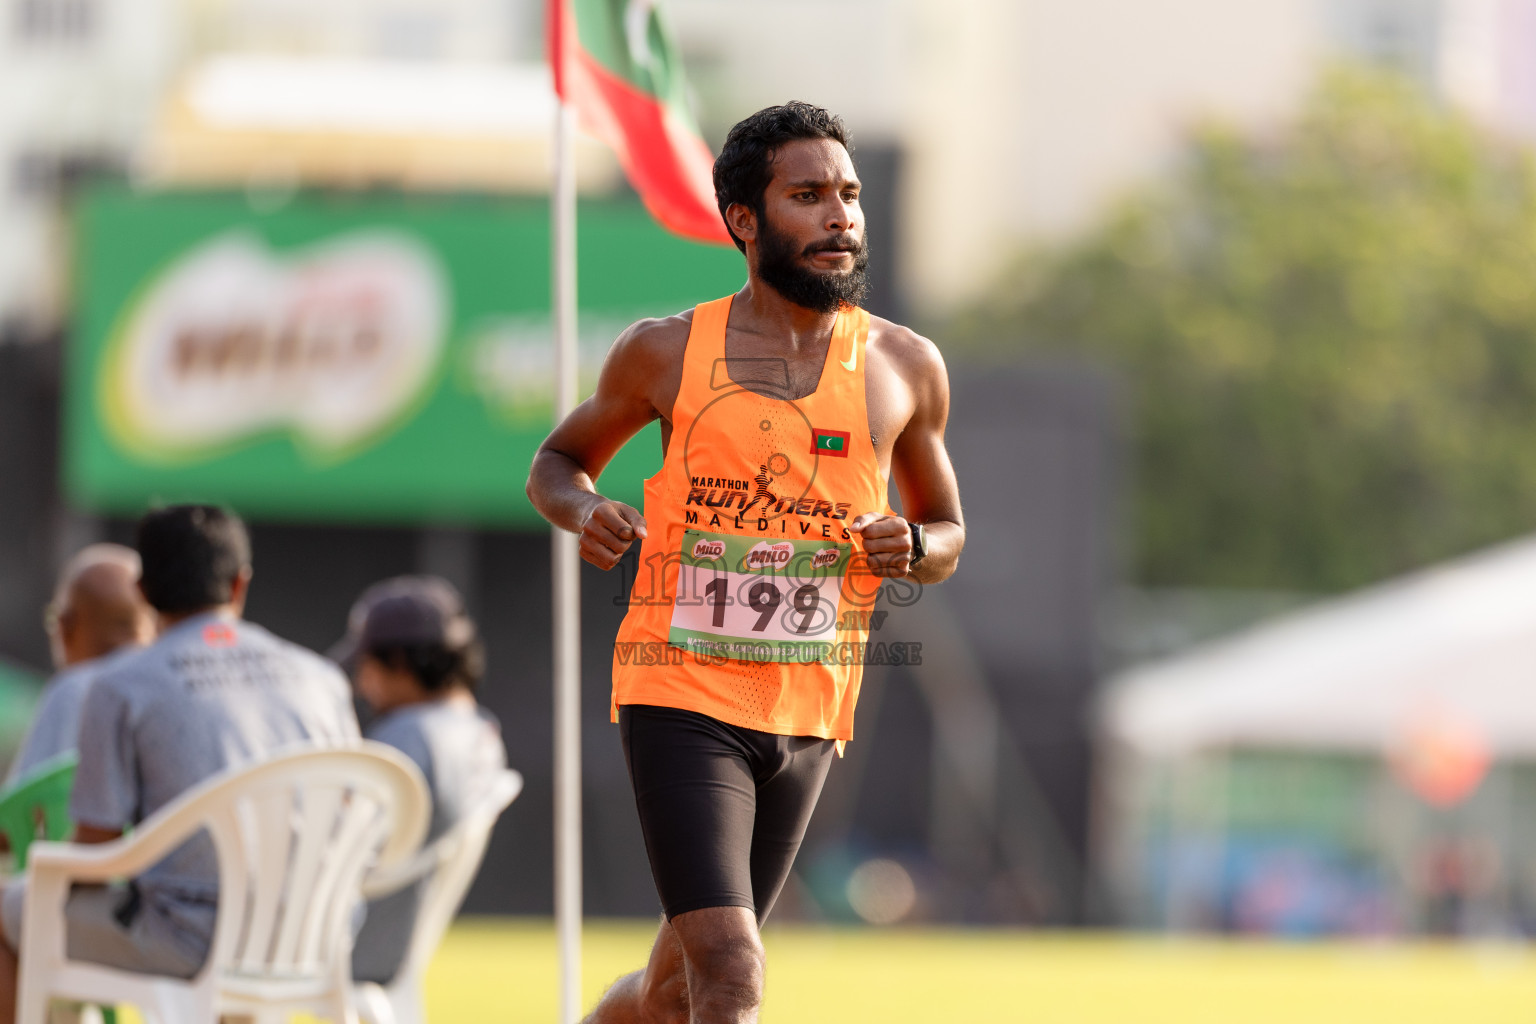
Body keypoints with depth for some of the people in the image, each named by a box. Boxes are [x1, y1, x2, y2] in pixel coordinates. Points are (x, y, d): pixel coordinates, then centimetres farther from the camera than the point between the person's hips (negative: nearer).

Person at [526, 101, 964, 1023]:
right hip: (681, 699, -4)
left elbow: (949, 537, 16)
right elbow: (559, 462, 15)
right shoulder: (668, 353, -1)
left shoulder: (905, 367, 5)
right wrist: (584, 510, -10)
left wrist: (911, 548, -8)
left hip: (809, 712, 4)